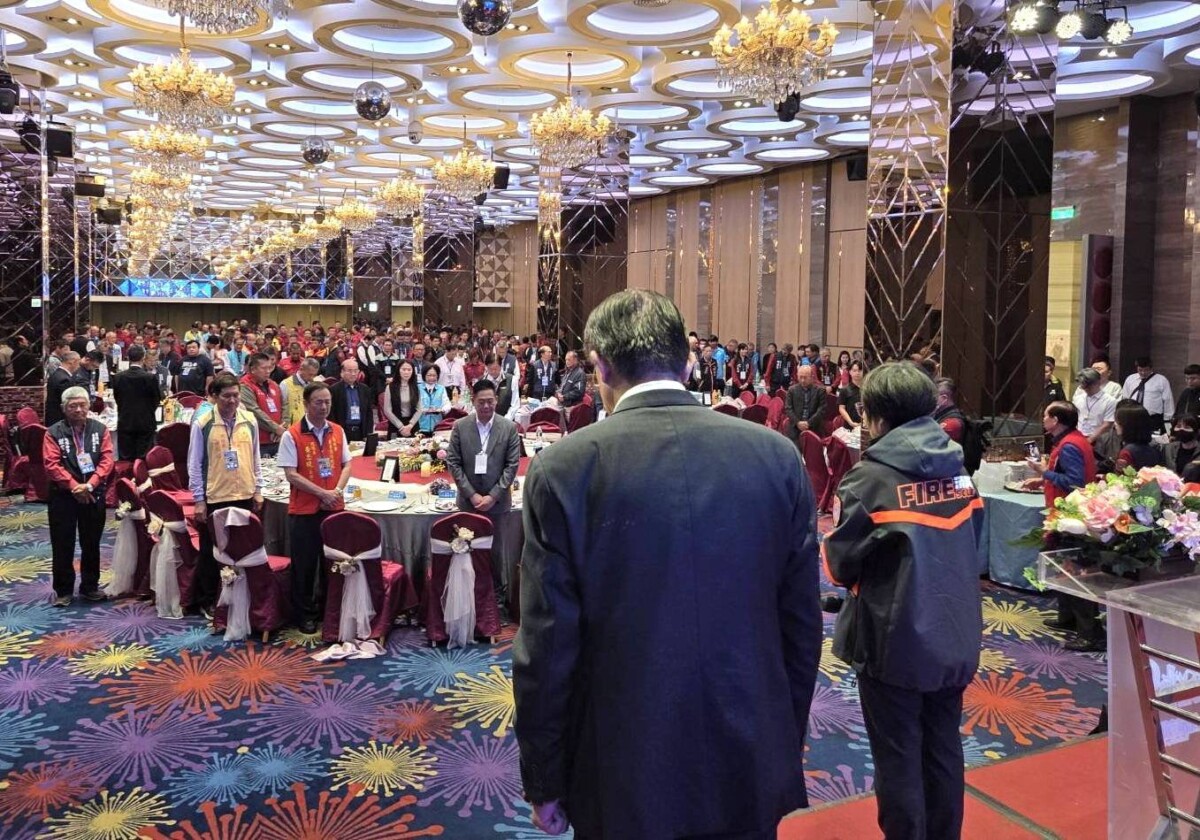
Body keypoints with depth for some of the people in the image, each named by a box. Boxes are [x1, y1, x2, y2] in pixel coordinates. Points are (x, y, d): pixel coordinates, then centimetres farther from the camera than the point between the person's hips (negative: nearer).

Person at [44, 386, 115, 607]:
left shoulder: (100, 429, 3)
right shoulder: (53, 433, -3)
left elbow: (107, 460, -5)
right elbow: (52, 464, -10)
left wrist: (89, 485, -16)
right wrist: (74, 486, -19)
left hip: (94, 495, 2)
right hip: (63, 496, -2)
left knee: (91, 544, 11)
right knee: (63, 546, 4)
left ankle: (90, 587, 23)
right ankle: (63, 591, 14)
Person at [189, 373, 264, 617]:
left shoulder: (250, 421, 1)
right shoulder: (202, 424, -8)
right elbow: (194, 464, -4)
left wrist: (258, 491, 8)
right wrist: (198, 500, -6)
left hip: (245, 496, 3)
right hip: (214, 498, -3)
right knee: (210, 552, 8)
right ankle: (207, 601, 22)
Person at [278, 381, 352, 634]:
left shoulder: (337, 431, 5)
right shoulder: (292, 435, -9)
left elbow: (347, 464, 9)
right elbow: (291, 474, -12)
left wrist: (338, 490, -10)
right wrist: (322, 493, -17)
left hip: (334, 508, 4)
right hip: (304, 510, -4)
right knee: (304, 565, 6)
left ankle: (328, 610, 29)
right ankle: (305, 614, 20)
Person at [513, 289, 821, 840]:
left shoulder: (563, 469, -13)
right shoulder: (778, 457, -6)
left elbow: (546, 647, -10)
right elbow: (802, 627, 1)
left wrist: (543, 784, 2)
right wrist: (786, 747, 14)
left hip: (626, 780, -2)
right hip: (751, 771, 2)